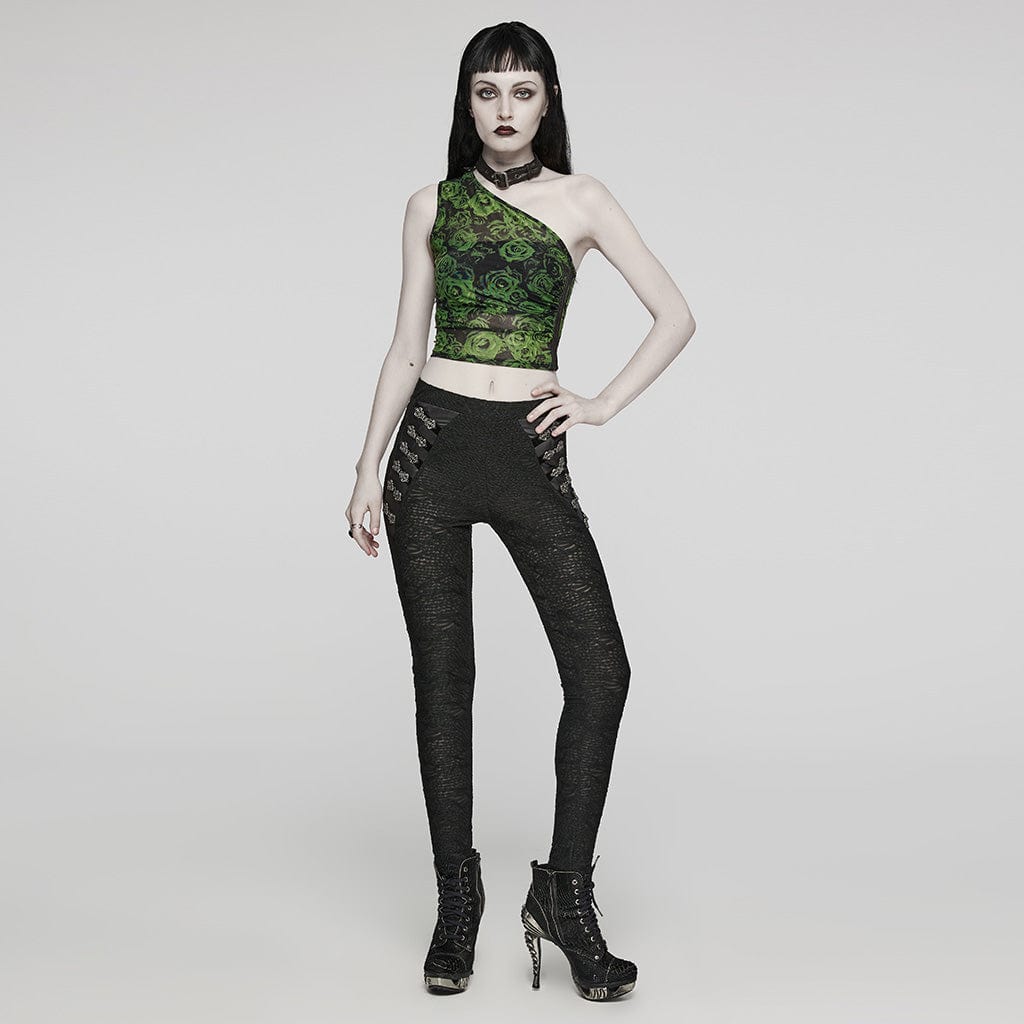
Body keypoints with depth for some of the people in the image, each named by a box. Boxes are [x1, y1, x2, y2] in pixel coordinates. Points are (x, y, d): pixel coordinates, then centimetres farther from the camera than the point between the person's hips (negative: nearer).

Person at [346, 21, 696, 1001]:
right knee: (443, 678, 3)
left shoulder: (578, 200, 5)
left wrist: (604, 405, -1)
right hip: (434, 444, 1)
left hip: (528, 452, -1)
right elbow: (407, 347, 9)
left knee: (600, 672, -11)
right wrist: (368, 468, 4)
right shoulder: (432, 205, 9)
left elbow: (676, 316, 6)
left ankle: (565, 896, 5)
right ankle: (456, 902, 17)